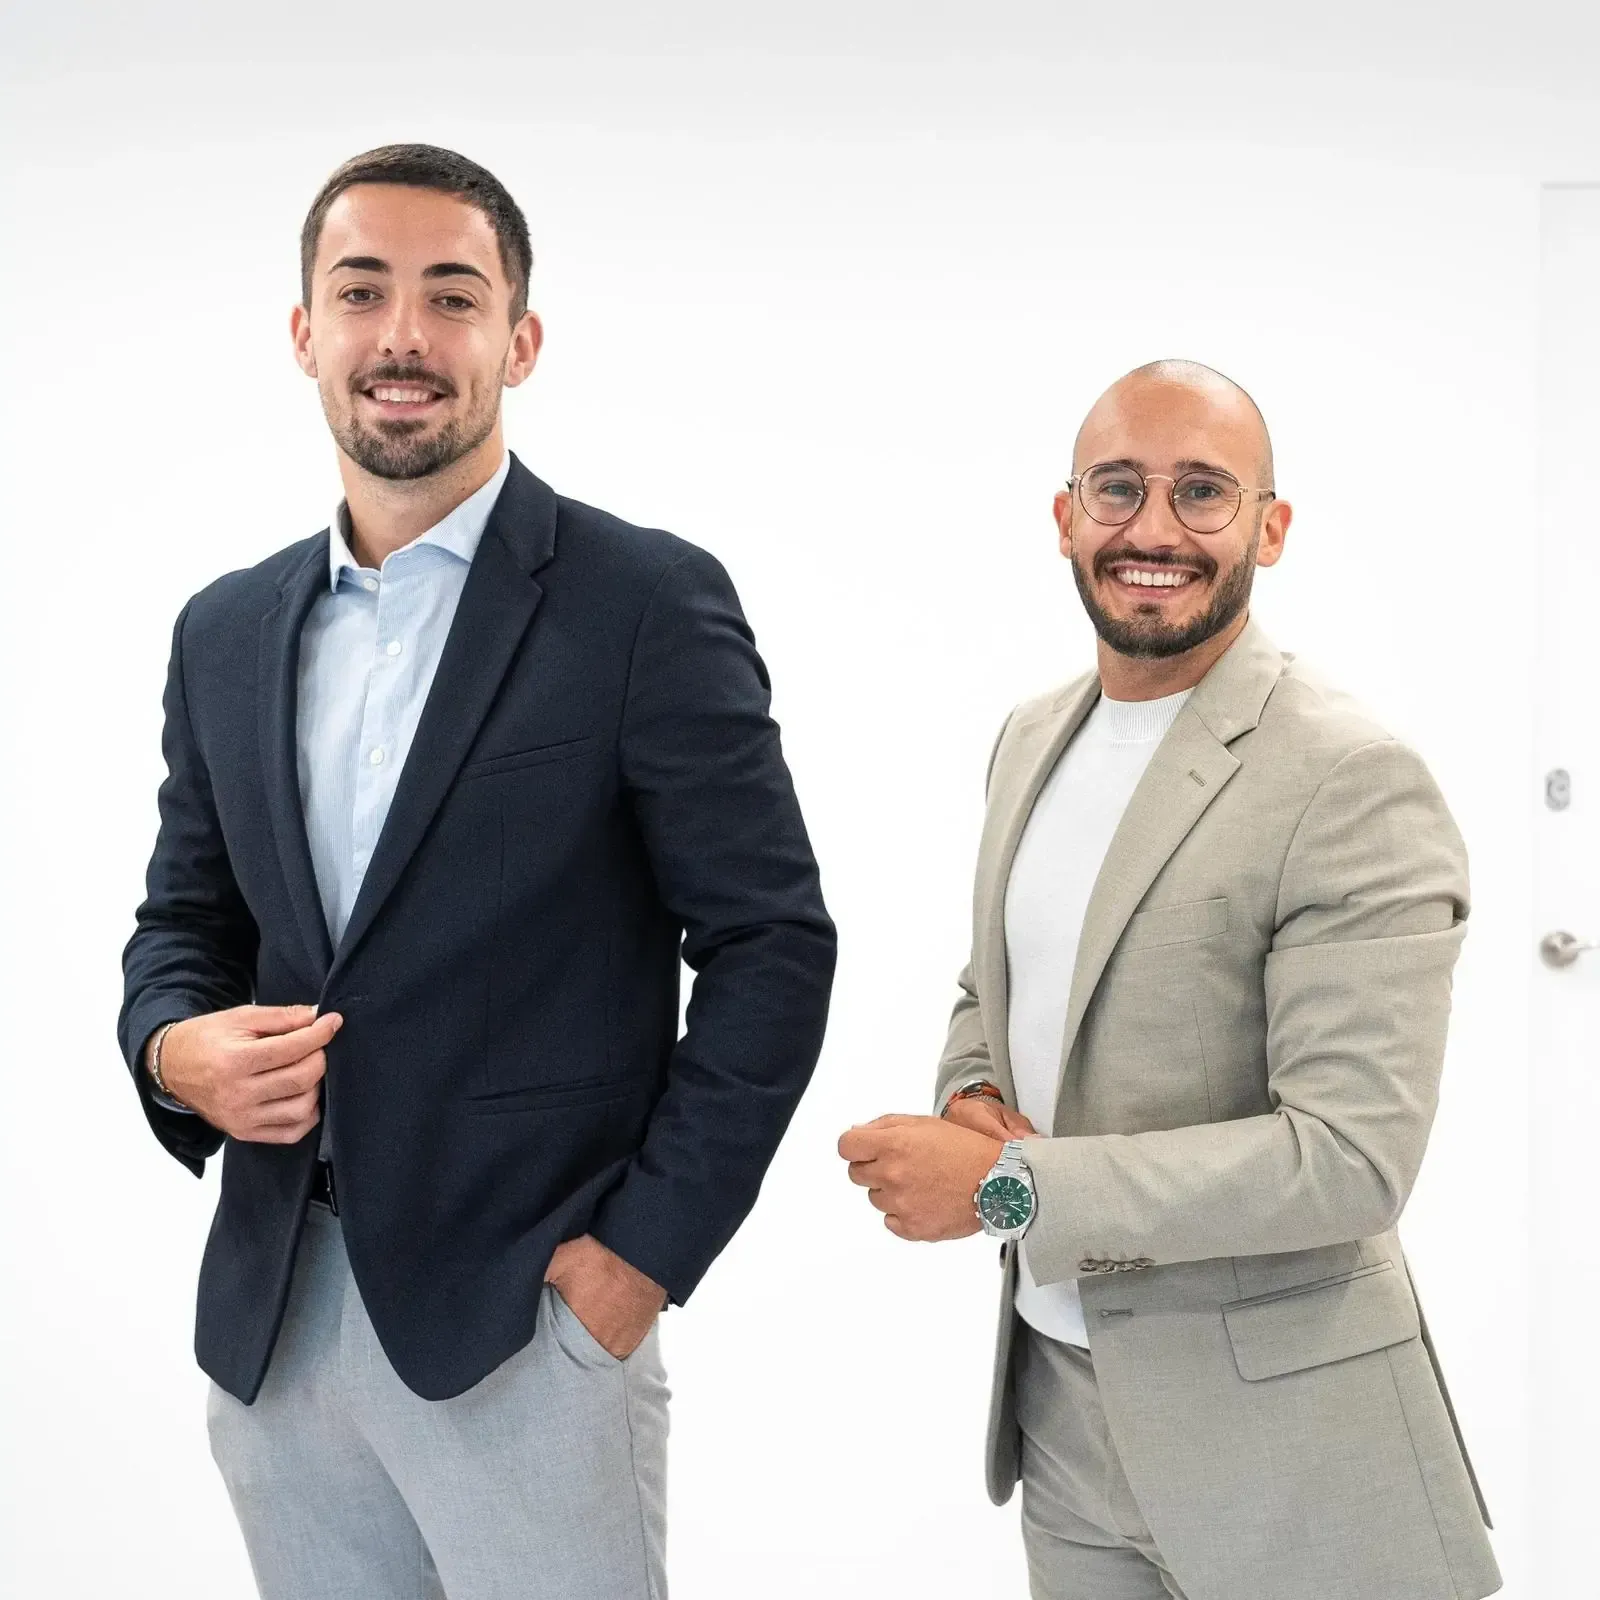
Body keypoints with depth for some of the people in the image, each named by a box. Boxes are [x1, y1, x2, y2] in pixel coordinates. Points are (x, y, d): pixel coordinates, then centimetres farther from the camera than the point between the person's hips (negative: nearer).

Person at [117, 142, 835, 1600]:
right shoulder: (227, 631, 9)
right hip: (270, 1320, 5)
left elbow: (771, 941, -8)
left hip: (526, 1317, -5)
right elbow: (183, 916, 16)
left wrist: (646, 1249, -11)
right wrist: (175, 1047, -6)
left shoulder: (647, 604, -8)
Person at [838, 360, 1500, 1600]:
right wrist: (974, 1100, -4)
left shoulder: (1357, 787, -18)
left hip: (1272, 1436, -6)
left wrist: (1006, 1184, -22)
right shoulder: (1034, 738, 6)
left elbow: (1353, 1156, -23)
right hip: (1056, 1391, 6)